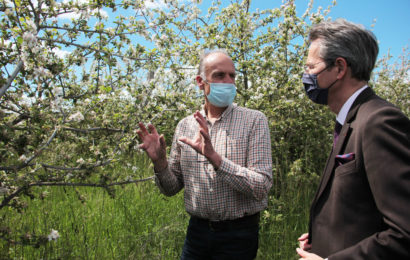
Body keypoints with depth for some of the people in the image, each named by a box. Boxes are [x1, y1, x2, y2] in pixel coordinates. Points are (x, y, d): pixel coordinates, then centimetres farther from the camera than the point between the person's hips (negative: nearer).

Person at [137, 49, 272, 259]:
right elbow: (172, 188, 5)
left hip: (237, 234, -2)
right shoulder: (185, 125, 0)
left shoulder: (254, 121, -10)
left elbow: (261, 187, -18)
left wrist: (214, 157, -29)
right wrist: (159, 162, -15)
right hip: (196, 231, 3)